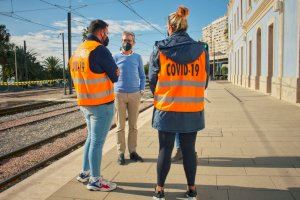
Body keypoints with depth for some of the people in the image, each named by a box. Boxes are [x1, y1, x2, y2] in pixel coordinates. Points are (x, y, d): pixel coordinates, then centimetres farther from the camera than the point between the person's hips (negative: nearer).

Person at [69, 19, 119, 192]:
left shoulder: (78, 51, 12)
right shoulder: (100, 49, -15)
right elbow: (115, 76, -11)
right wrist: (112, 72, 10)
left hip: (85, 103, 9)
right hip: (102, 104, -8)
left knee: (92, 137, 21)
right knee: (97, 141, 1)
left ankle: (85, 172, 31)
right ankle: (95, 180, 12)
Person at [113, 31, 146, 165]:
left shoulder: (137, 57, 10)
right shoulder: (116, 57, 6)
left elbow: (142, 76, 12)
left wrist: (142, 90, 0)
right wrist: (112, 91, -5)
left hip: (135, 95, 2)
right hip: (119, 94, -1)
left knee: (133, 125, 6)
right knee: (120, 126, 2)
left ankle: (132, 151, 16)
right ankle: (121, 153, 10)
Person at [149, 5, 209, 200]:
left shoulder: (159, 50, -5)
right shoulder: (201, 50, 1)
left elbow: (152, 80, 1)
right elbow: (204, 81, 6)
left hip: (166, 109, -1)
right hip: (193, 110, 2)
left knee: (165, 150, 10)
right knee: (189, 150, 13)